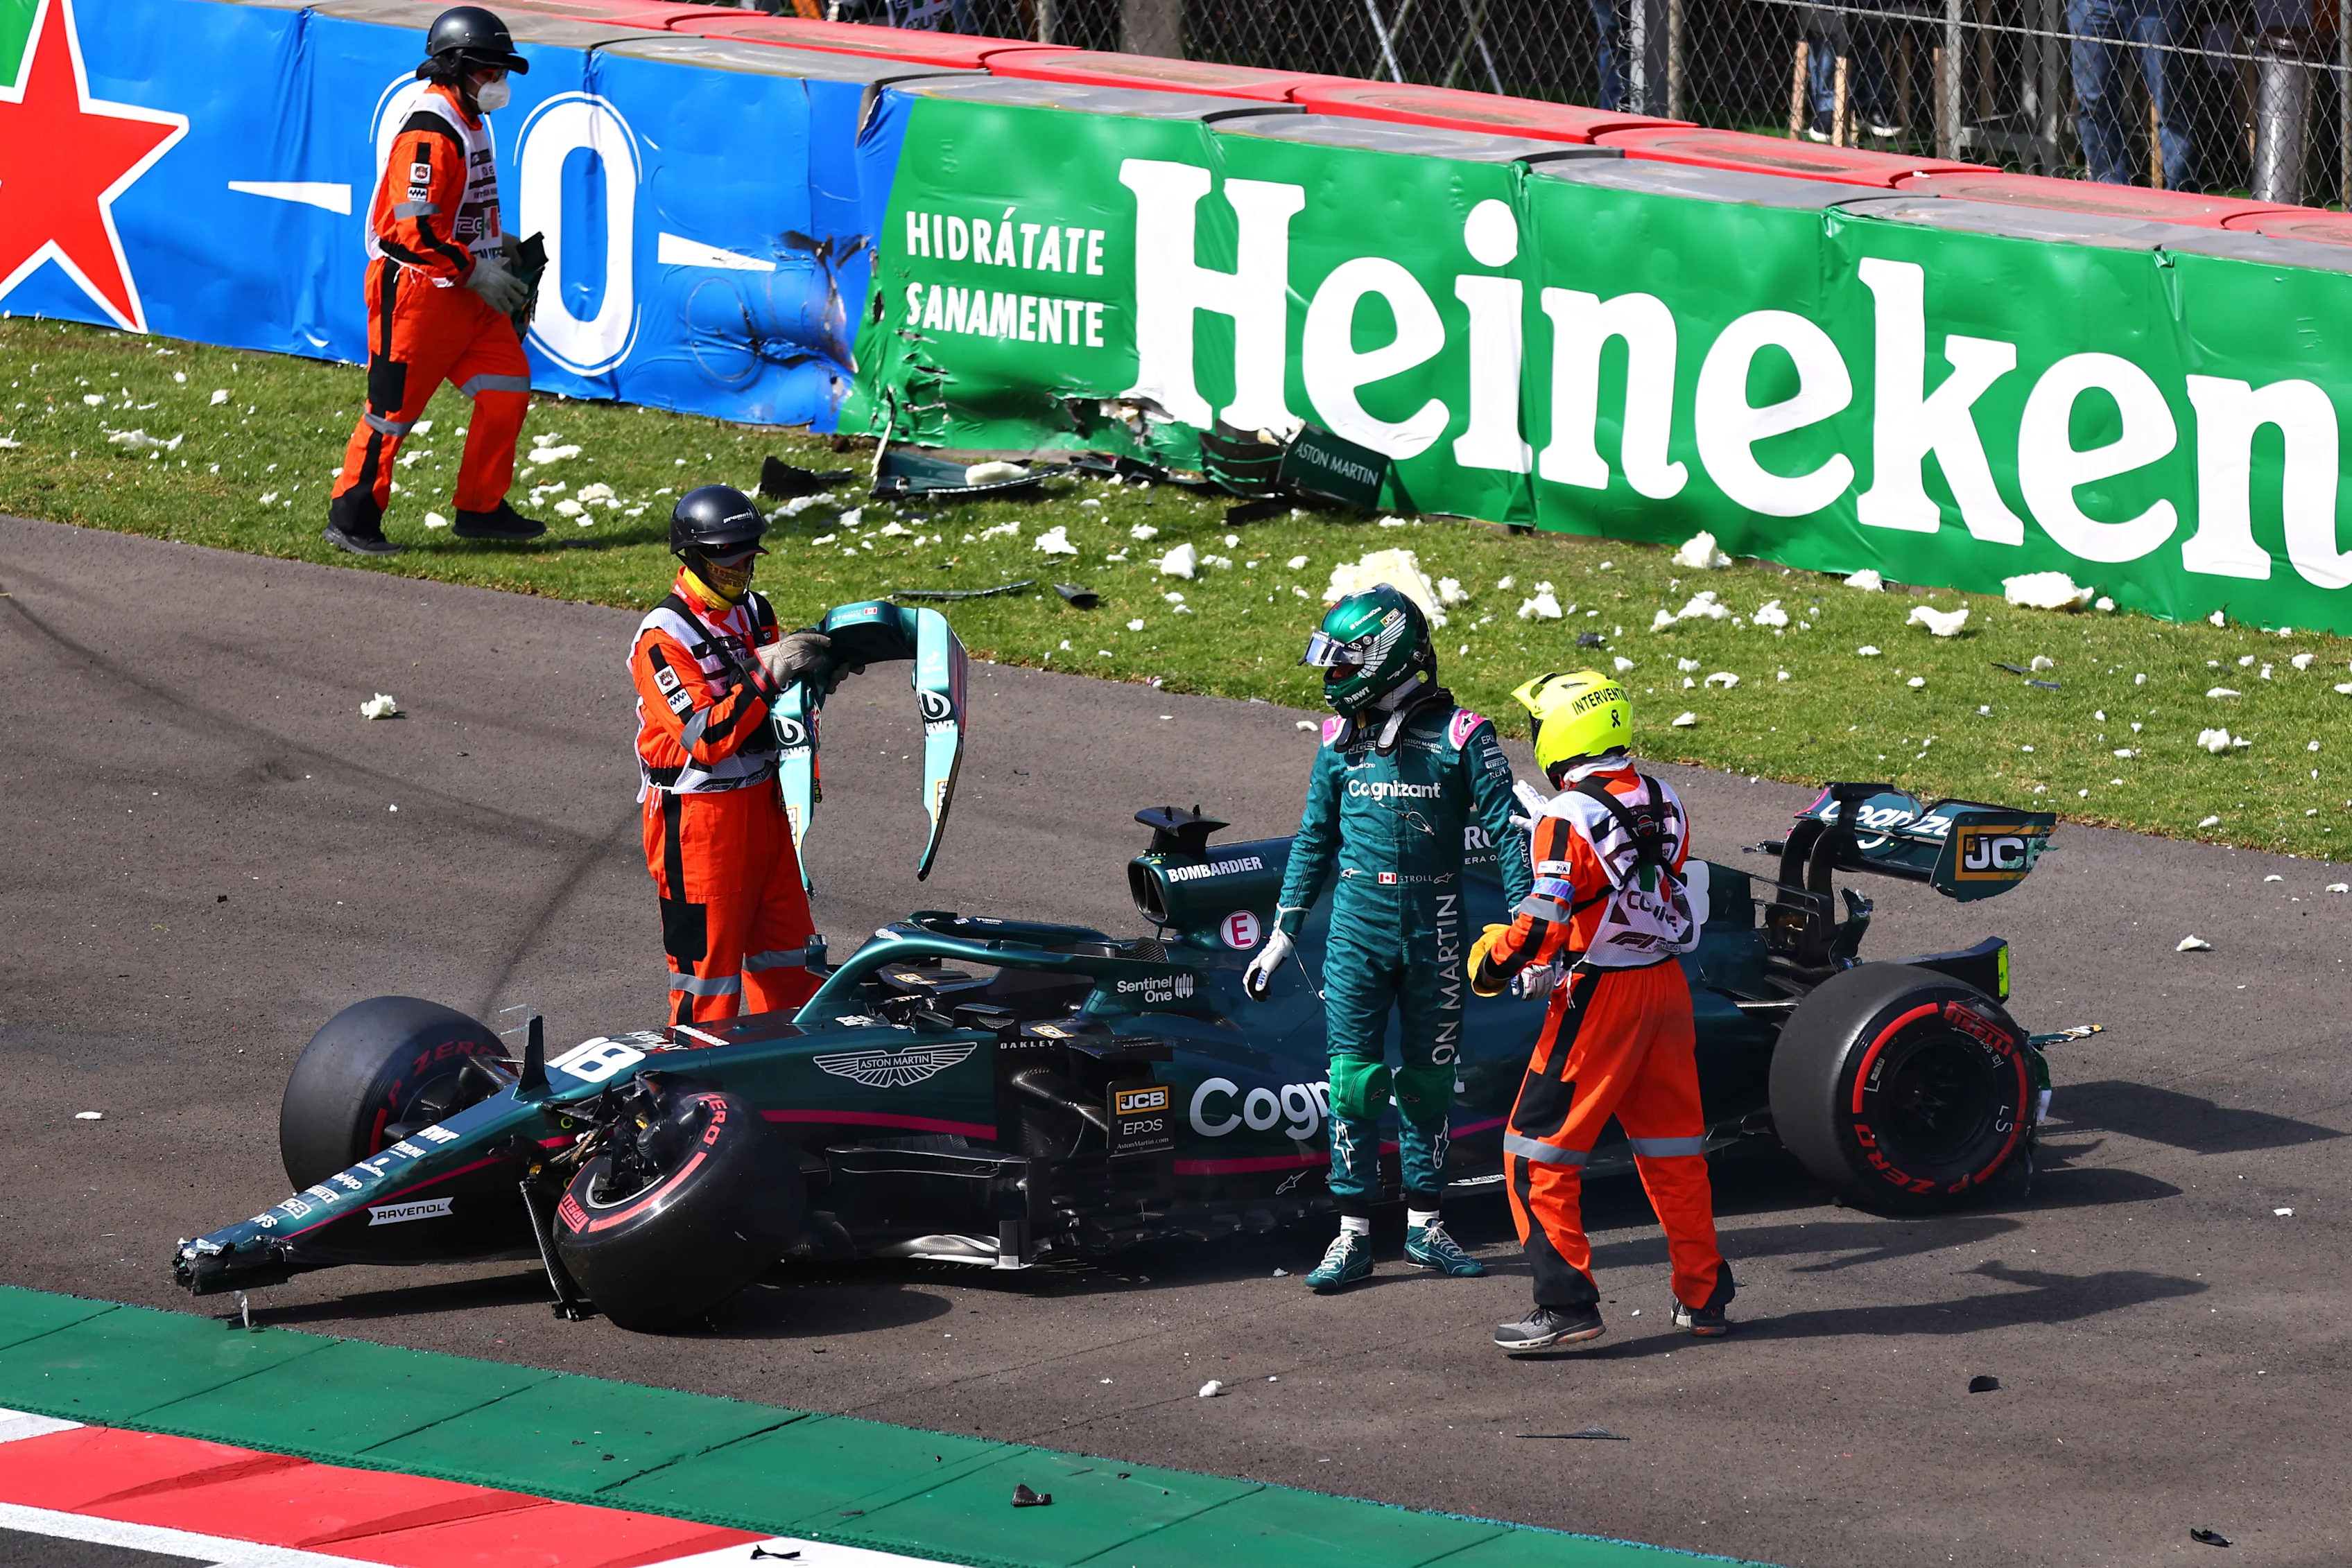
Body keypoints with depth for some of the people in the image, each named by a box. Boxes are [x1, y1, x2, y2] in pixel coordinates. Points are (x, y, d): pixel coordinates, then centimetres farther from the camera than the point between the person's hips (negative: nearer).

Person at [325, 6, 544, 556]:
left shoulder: (470, 121, 13)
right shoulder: (430, 132, -20)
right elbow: (412, 228, -25)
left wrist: (497, 245, 13)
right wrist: (476, 271, -21)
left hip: (466, 289, 10)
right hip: (416, 289, -10)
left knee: (507, 387, 7)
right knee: (395, 407, -3)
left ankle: (481, 510, 15)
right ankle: (351, 521, 8)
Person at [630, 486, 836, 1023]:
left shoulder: (751, 610, 7)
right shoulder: (664, 637, -18)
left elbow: (778, 708, 18)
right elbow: (705, 739, -25)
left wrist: (814, 667, -2)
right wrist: (765, 677, -30)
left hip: (761, 800, 8)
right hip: (698, 814, -8)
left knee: (785, 943, 13)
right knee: (707, 951, 0)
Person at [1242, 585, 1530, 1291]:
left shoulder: (1459, 736, -6)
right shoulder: (1339, 740, 5)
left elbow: (1505, 830, -6)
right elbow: (1314, 838, 13)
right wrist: (1283, 934, 12)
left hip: (1435, 932, -2)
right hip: (1358, 924, 2)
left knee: (1428, 1079, 7)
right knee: (1352, 1078, -3)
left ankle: (1423, 1225, 18)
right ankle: (1354, 1235, 1)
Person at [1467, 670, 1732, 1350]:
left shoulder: (1569, 819, -17)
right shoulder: (1664, 804, 4)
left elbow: (1544, 928, -21)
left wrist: (1491, 962, -4)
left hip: (1599, 995, -7)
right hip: (1667, 985, 7)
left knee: (1539, 1149, 2)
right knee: (1672, 1144, 18)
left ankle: (1567, 1304, -3)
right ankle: (1703, 1295, 23)